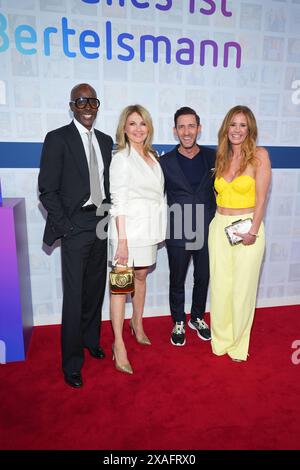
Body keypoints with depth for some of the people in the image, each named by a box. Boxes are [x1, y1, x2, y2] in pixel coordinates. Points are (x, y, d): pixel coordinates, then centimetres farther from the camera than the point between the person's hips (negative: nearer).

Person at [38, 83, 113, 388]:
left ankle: (91, 340, 38)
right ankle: (72, 363, 17)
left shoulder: (105, 141, 12)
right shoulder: (57, 138, -6)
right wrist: (65, 226, -13)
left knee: (96, 289, 16)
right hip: (76, 226, -5)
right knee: (74, 296, 0)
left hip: (100, 223, 6)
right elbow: (47, 190, -9)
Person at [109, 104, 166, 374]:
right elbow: (118, 201, -13)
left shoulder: (152, 157, 13)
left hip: (149, 228, 7)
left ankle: (137, 324, 36)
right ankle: (119, 344, 7)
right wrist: (122, 240, -18)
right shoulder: (122, 158, -7)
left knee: (141, 276, 17)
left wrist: (158, 231, 10)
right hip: (129, 228, -6)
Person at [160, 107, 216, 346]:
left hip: (207, 230, 2)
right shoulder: (165, 162, -3)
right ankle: (178, 323, 33)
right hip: (178, 233, -1)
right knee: (177, 281, 12)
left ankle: (197, 317, 40)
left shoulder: (213, 157, 1)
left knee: (203, 277, 16)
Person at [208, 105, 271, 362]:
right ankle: (221, 340, 28)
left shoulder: (259, 155, -5)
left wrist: (253, 231, -15)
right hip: (219, 226, 4)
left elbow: (261, 198, -10)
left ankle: (238, 345, 25)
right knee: (219, 286, 9)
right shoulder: (221, 157, 10)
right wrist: (218, 220, 3)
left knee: (242, 289, 5)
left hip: (247, 226, -4)